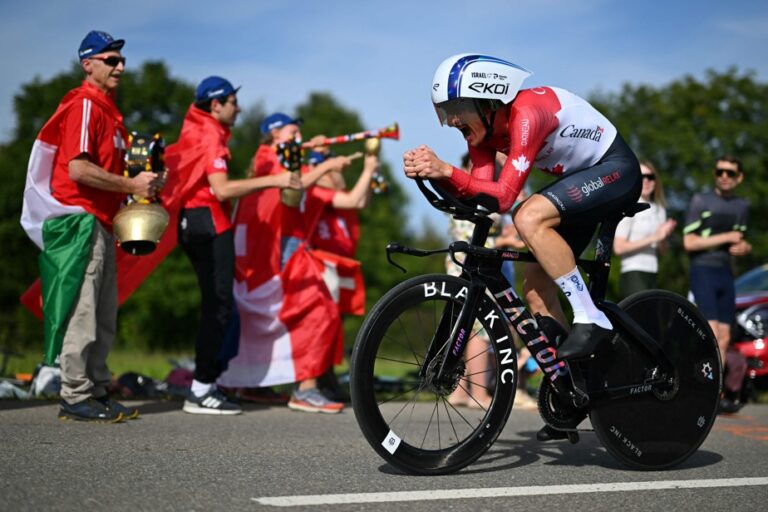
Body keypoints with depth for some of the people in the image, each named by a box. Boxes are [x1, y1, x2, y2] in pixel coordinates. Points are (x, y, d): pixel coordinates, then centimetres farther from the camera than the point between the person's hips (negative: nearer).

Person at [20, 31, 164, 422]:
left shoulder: (108, 110, 21)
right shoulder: (83, 106, -10)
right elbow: (78, 169, -20)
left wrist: (143, 180, 10)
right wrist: (131, 184, -15)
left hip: (101, 225, 10)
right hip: (80, 223, -10)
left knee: (105, 317, 13)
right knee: (81, 314, -7)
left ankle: (98, 393, 20)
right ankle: (76, 398, -2)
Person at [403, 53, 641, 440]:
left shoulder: (526, 113, -29)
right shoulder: (483, 126, -4)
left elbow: (502, 196, -36)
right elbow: (479, 190, -14)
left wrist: (446, 170, -45)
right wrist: (434, 174, -29)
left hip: (616, 169, -9)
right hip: (580, 179, 9)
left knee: (530, 217, -33)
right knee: (535, 288, 1)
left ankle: (591, 320, -22)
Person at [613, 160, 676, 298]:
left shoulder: (659, 209, 15)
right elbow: (619, 247, -15)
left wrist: (664, 236, -4)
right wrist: (653, 238, -15)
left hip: (653, 276, 8)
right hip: (633, 276, -8)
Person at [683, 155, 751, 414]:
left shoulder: (742, 206, 13)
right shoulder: (700, 201, -4)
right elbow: (689, 243, -10)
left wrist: (744, 248, -1)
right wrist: (726, 238, -12)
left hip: (726, 274, 6)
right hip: (703, 271, -6)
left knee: (724, 339, 3)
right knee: (712, 333, -18)